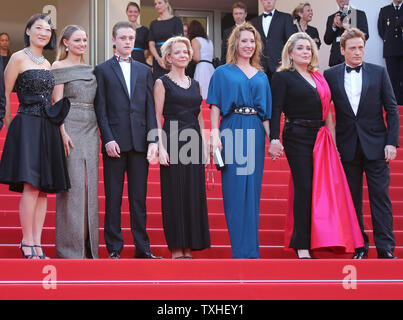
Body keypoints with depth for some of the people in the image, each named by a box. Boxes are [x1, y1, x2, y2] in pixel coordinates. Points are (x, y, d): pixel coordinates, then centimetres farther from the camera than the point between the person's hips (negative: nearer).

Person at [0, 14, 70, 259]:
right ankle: (27, 244, -11)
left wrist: (61, 129, 15)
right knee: (31, 186, -14)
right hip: (27, 126, -7)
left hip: (48, 129, 7)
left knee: (44, 188, 1)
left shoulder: (47, 64, 19)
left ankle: (37, 243, 2)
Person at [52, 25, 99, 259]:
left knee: (90, 185, 5)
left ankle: (88, 245, 10)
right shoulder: (59, 67, 0)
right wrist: (63, 133, -16)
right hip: (70, 128, -6)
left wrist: (98, 133, 11)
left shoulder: (90, 69, 17)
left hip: (90, 129, 6)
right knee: (72, 184, -7)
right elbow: (58, 103, -7)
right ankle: (70, 247, -3)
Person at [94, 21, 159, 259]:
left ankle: (143, 248, 9)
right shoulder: (103, 70, 7)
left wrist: (153, 139, -1)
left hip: (139, 142, 3)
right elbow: (101, 108, 1)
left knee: (139, 197, 5)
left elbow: (151, 108, 10)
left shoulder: (145, 71, 15)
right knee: (114, 198, 0)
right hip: (115, 141, -2)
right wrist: (108, 139, -10)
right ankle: (114, 248, 5)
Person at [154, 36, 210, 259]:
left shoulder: (195, 85, 17)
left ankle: (189, 248, 8)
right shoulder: (162, 83, 2)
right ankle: (176, 249, 0)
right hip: (172, 140, -5)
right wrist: (161, 147, -13)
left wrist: (205, 146, 10)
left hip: (193, 142, 5)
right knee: (175, 194, -4)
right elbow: (157, 118, -3)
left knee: (194, 194, 3)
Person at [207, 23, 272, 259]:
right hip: (232, 131, -3)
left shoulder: (261, 76, 18)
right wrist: (215, 134, -11)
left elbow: (266, 111, 17)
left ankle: (250, 249, 7)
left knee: (253, 189, 3)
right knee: (235, 190, -5)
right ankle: (242, 250, -3)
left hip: (255, 133, 3)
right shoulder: (223, 73, 8)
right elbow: (215, 107, 2)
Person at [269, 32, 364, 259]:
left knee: (320, 188, 2)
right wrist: (274, 139, -19)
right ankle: (302, 248, -6)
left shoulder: (318, 77, 18)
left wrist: (333, 144, 15)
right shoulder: (283, 77, 1)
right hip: (297, 137, -6)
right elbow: (276, 110, -7)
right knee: (304, 189, -8)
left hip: (320, 138, 6)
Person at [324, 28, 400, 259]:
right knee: (352, 199, 6)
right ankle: (359, 246, 15)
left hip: (375, 146, -1)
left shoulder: (379, 73, 3)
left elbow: (392, 109, 3)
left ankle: (386, 248, 1)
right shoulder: (331, 75, 5)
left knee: (381, 196, -2)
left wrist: (392, 142, -5)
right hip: (347, 148, 1)